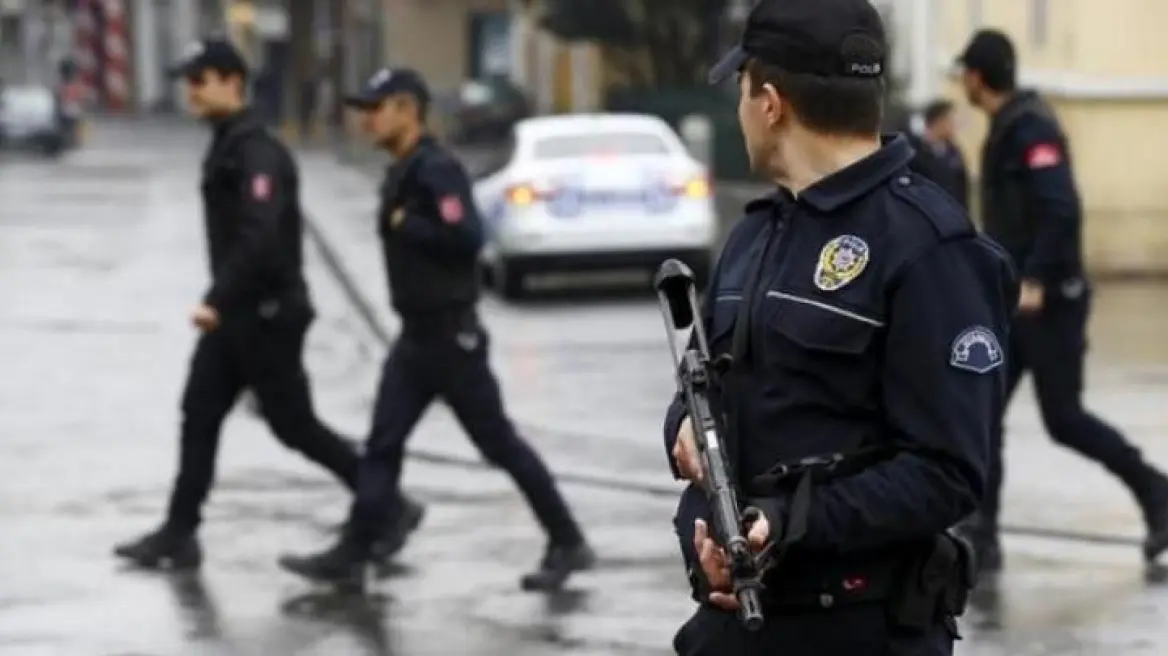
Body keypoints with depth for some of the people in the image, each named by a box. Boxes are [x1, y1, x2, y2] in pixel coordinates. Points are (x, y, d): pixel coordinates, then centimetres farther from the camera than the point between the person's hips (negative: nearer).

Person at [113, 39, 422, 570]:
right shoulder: (225, 147, 12)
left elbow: (260, 237, -31)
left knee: (294, 426, -1)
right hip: (236, 313, 9)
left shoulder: (258, 153, -19)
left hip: (268, 313, -9)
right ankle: (179, 535, 7)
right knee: (199, 416, 5)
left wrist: (215, 301, -33)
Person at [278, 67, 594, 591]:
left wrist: (405, 224, -19)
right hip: (416, 334, 9)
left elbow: (466, 237, -28)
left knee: (498, 442, 0)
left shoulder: (437, 170, -17)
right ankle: (351, 556, 4)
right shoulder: (401, 173, 12)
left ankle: (568, 543, 10)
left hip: (451, 334, -9)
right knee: (382, 444, 4)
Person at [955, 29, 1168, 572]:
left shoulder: (1030, 129, -16)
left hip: (1048, 303, -9)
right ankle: (981, 538, 1)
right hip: (1011, 303, 9)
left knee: (1064, 420, -3)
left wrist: (1036, 280, -29)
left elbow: (1062, 210, -27)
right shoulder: (1005, 129, 13)